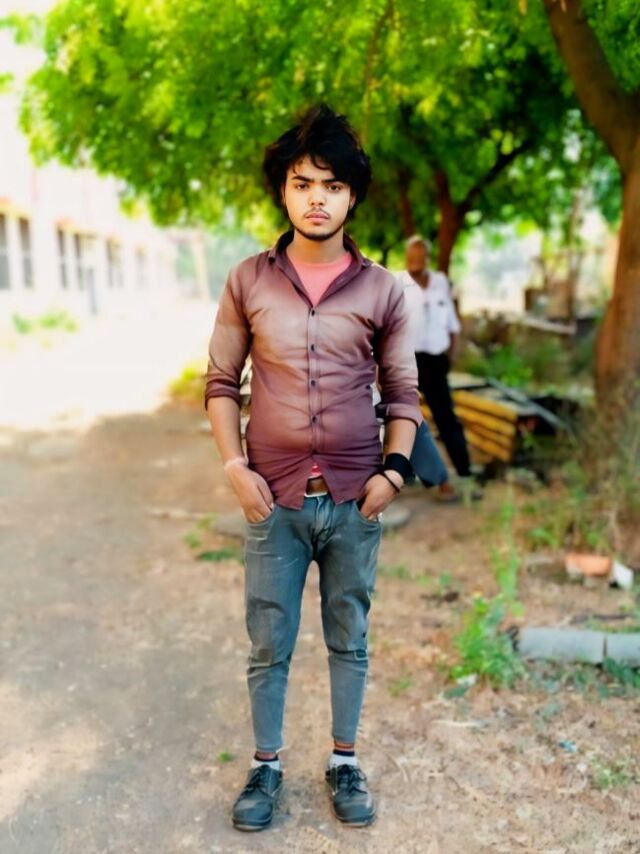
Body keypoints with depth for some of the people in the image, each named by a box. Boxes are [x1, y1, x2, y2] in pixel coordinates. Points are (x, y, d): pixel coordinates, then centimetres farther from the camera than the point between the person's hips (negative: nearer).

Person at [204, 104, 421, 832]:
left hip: (355, 499, 1)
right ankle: (265, 766, 30)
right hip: (274, 497, 0)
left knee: (348, 637, 14)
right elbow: (220, 382, 5)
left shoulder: (382, 290, 1)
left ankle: (344, 764, 32)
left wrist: (394, 470, -6)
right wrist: (235, 467, -6)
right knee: (269, 642, 10)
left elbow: (402, 392, 6)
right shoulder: (248, 282, 0)